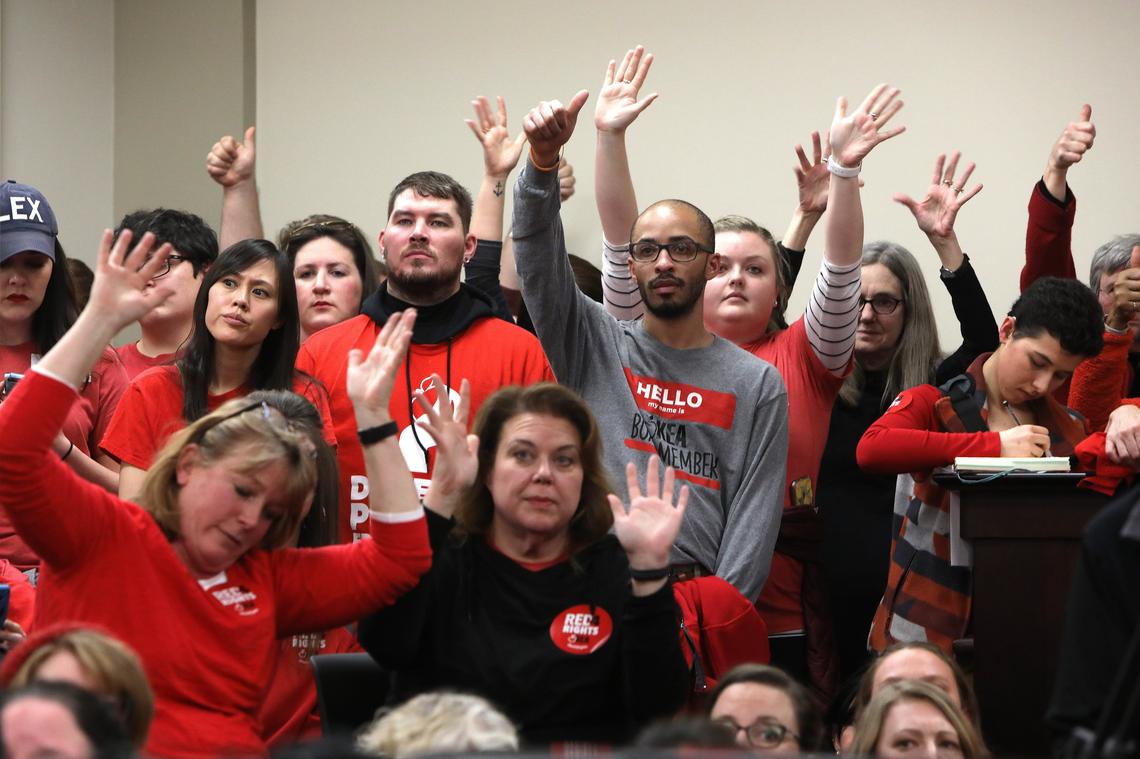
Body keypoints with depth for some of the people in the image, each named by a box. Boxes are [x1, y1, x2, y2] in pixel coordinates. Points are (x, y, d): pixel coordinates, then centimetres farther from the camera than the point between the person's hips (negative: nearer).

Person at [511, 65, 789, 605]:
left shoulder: (756, 385, 12)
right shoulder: (593, 345, 15)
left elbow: (753, 518, 5)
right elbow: (538, 256, 1)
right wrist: (543, 159, -16)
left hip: (696, 600, 0)